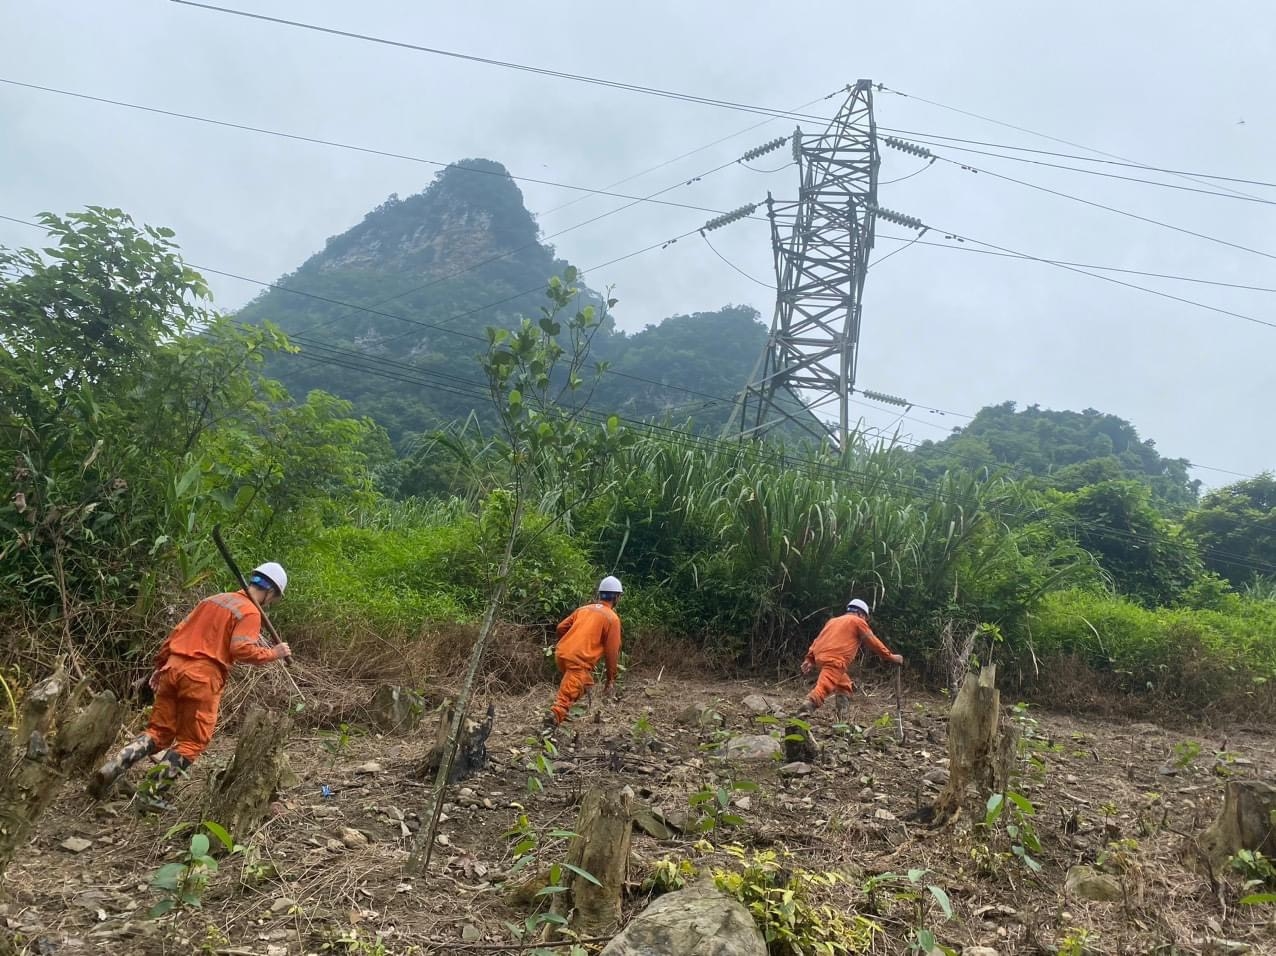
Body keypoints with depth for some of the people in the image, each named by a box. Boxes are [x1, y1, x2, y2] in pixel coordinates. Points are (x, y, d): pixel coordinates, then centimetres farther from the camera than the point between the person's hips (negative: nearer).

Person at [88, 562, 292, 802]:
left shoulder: (213, 599, 20)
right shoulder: (251, 612, -3)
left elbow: (177, 632, 20)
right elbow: (241, 649, -16)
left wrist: (160, 665, 24)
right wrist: (272, 654, -3)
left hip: (174, 666, 7)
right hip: (202, 676, -7)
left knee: (158, 732, 15)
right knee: (192, 742, 5)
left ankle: (112, 768, -1)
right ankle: (153, 794, 0)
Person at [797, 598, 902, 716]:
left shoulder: (833, 620, 30)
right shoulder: (858, 622, 12)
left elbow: (818, 639, 22)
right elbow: (873, 642, 11)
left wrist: (810, 659, 16)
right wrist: (890, 656, 19)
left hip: (820, 656, 8)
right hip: (835, 659, -8)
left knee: (845, 687, 25)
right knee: (823, 688, -22)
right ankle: (808, 706, -44)